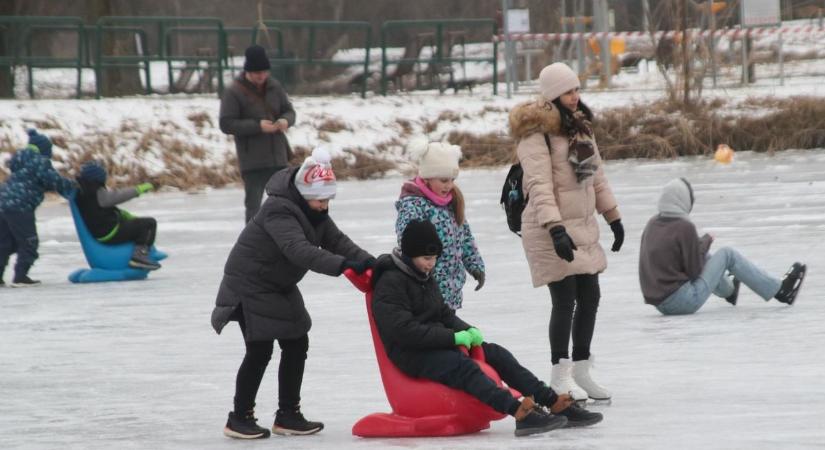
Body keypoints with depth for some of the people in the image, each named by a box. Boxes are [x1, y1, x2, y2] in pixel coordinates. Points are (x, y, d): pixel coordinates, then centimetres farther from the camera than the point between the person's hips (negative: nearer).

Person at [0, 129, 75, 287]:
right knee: (28, 243, 1)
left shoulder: (21, 160, 22)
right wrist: (72, 186, 5)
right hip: (20, 207, -9)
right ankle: (20, 277, -3)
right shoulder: (40, 162, -6)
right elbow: (54, 181, -11)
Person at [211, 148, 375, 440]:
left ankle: (288, 415, 17)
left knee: (297, 344, 8)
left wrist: (368, 262, -21)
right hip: (250, 282, -9)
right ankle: (240, 418, 3)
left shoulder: (313, 211, 1)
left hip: (280, 285, 9)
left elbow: (336, 240, -4)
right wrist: (342, 265, -50)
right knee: (260, 350, -9)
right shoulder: (279, 210, -29)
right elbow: (299, 249, -42)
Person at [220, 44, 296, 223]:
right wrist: (257, 126, -22)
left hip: (278, 156, 5)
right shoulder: (234, 93, -10)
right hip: (252, 160, -5)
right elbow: (226, 124, -13)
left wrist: (285, 120, -11)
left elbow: (289, 110, 14)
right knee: (253, 204, -7)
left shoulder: (274, 87, 5)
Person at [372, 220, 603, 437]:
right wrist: (452, 337, -22)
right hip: (410, 353, -9)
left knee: (496, 354, -4)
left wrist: (467, 330, 0)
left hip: (436, 344, 9)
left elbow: (443, 313, 22)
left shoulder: (425, 277, 17)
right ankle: (520, 414, -50)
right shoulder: (390, 284, -14)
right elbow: (404, 329, -23)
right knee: (463, 366, -32)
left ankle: (554, 404, -10)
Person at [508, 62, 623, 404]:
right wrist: (556, 229, -31)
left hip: (583, 226, 8)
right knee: (565, 299, -9)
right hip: (550, 230, -8)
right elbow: (539, 185, -22)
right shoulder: (536, 133, -14)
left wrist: (613, 217, 22)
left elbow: (596, 174, 21)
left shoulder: (579, 126, 13)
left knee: (590, 298, 9)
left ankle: (580, 371, 20)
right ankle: (560, 376, 1)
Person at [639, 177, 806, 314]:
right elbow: (694, 270, -11)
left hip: (658, 302, 7)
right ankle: (780, 291, 13)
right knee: (727, 254, 6)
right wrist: (706, 241, 4)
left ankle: (728, 290, 56)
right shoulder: (684, 227, -16)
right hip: (684, 301, -7)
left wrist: (701, 243, 13)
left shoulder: (652, 224, 6)